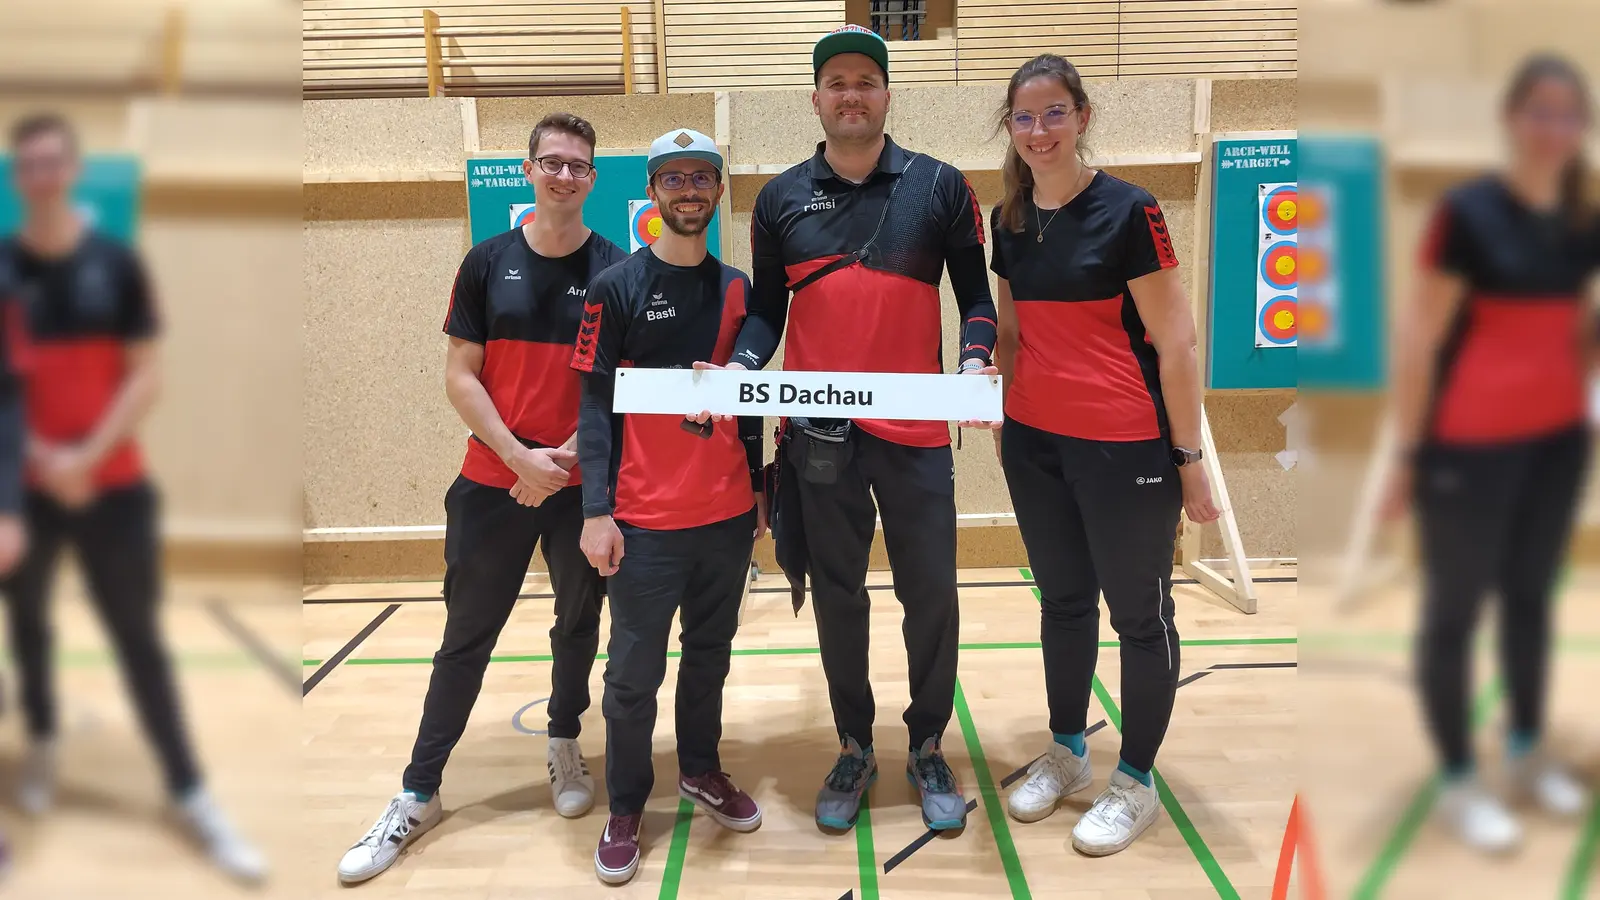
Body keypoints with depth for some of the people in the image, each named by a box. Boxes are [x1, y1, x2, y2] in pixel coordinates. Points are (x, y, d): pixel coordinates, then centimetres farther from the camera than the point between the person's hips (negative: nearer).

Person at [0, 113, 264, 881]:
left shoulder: (116, 263, -1)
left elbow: (146, 375, -3)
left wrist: (89, 453, -14)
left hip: (113, 487, -1)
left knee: (141, 640, 3)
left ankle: (192, 797, 8)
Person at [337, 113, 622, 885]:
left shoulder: (616, 270, -2)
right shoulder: (489, 262, 0)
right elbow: (460, 376, -2)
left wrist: (569, 455, -13)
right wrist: (520, 456, -12)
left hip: (584, 484, 0)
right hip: (495, 483, 0)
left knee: (578, 625, 15)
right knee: (467, 638, 6)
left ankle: (564, 749, 37)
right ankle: (418, 794, 16)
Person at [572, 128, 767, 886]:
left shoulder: (736, 288, 9)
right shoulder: (617, 287, -4)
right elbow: (595, 404, -7)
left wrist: (758, 488, 14)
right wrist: (597, 512, -13)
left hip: (728, 513, 4)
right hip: (646, 520, -4)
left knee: (711, 652, 16)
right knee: (635, 674, 3)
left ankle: (701, 771, 35)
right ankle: (625, 809, 19)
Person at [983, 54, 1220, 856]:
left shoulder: (1128, 211, -13)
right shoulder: (1009, 218, 5)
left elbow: (1175, 345, -12)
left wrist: (1189, 458, -11)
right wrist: (1000, 419, 15)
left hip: (1123, 449, -6)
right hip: (1034, 443, 6)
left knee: (1138, 612, 8)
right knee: (1062, 598, 18)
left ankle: (1136, 784, 23)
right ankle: (1065, 753, 36)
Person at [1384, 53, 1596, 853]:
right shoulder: (1469, 212, -15)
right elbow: (1420, 338, -13)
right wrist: (1409, 452, -13)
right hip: (1471, 444, -6)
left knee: (1531, 594, 19)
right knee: (1456, 606, 5)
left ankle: (1528, 754, 37)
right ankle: (1457, 783, 19)